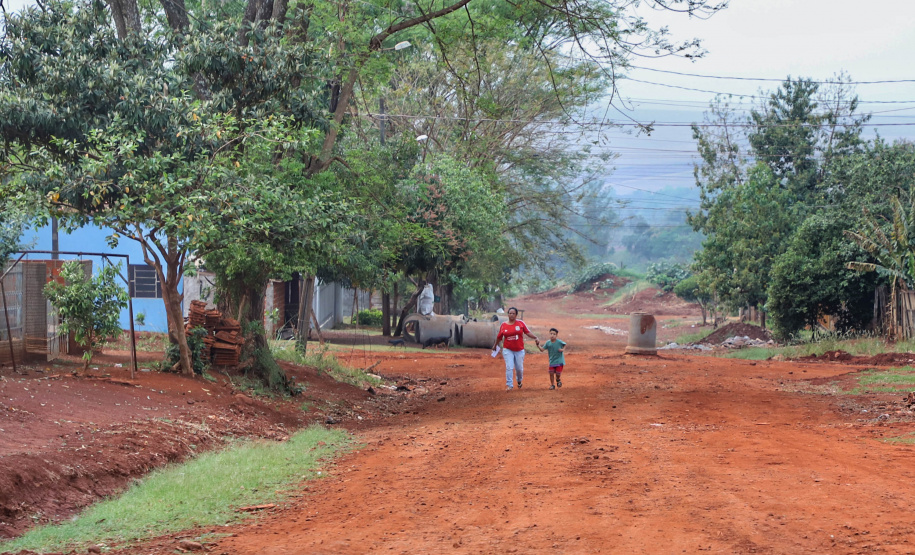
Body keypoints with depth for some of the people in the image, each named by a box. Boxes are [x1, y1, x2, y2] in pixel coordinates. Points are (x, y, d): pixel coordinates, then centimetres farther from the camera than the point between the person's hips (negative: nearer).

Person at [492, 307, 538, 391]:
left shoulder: (521, 323, -1)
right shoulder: (503, 325, -1)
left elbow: (527, 332, 1)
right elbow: (499, 337, 12)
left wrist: (535, 338, -12)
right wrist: (495, 345, 22)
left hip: (519, 350, 1)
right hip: (508, 350, -1)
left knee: (519, 368, 9)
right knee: (509, 367, -11)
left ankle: (519, 381, 38)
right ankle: (509, 385, -7)